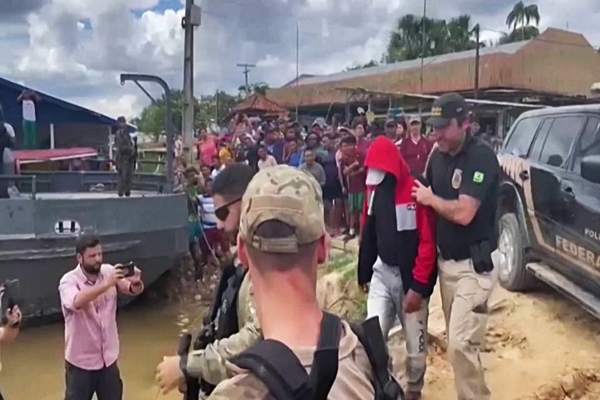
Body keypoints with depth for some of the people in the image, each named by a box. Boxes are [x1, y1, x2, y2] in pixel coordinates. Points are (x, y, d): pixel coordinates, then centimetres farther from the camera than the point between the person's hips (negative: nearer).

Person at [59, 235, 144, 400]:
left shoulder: (108, 271, -5)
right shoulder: (69, 280, -16)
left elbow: (135, 290, -9)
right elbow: (76, 302, -36)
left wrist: (136, 282, -32)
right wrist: (107, 284, -43)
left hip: (108, 358, 4)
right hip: (81, 360, -4)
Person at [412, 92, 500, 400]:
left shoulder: (481, 156, -17)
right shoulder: (438, 155, 6)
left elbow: (463, 213, -25)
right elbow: (424, 197, 17)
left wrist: (431, 199, -11)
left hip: (474, 264, -7)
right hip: (446, 260, 7)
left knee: (461, 344, -10)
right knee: (454, 340, 13)